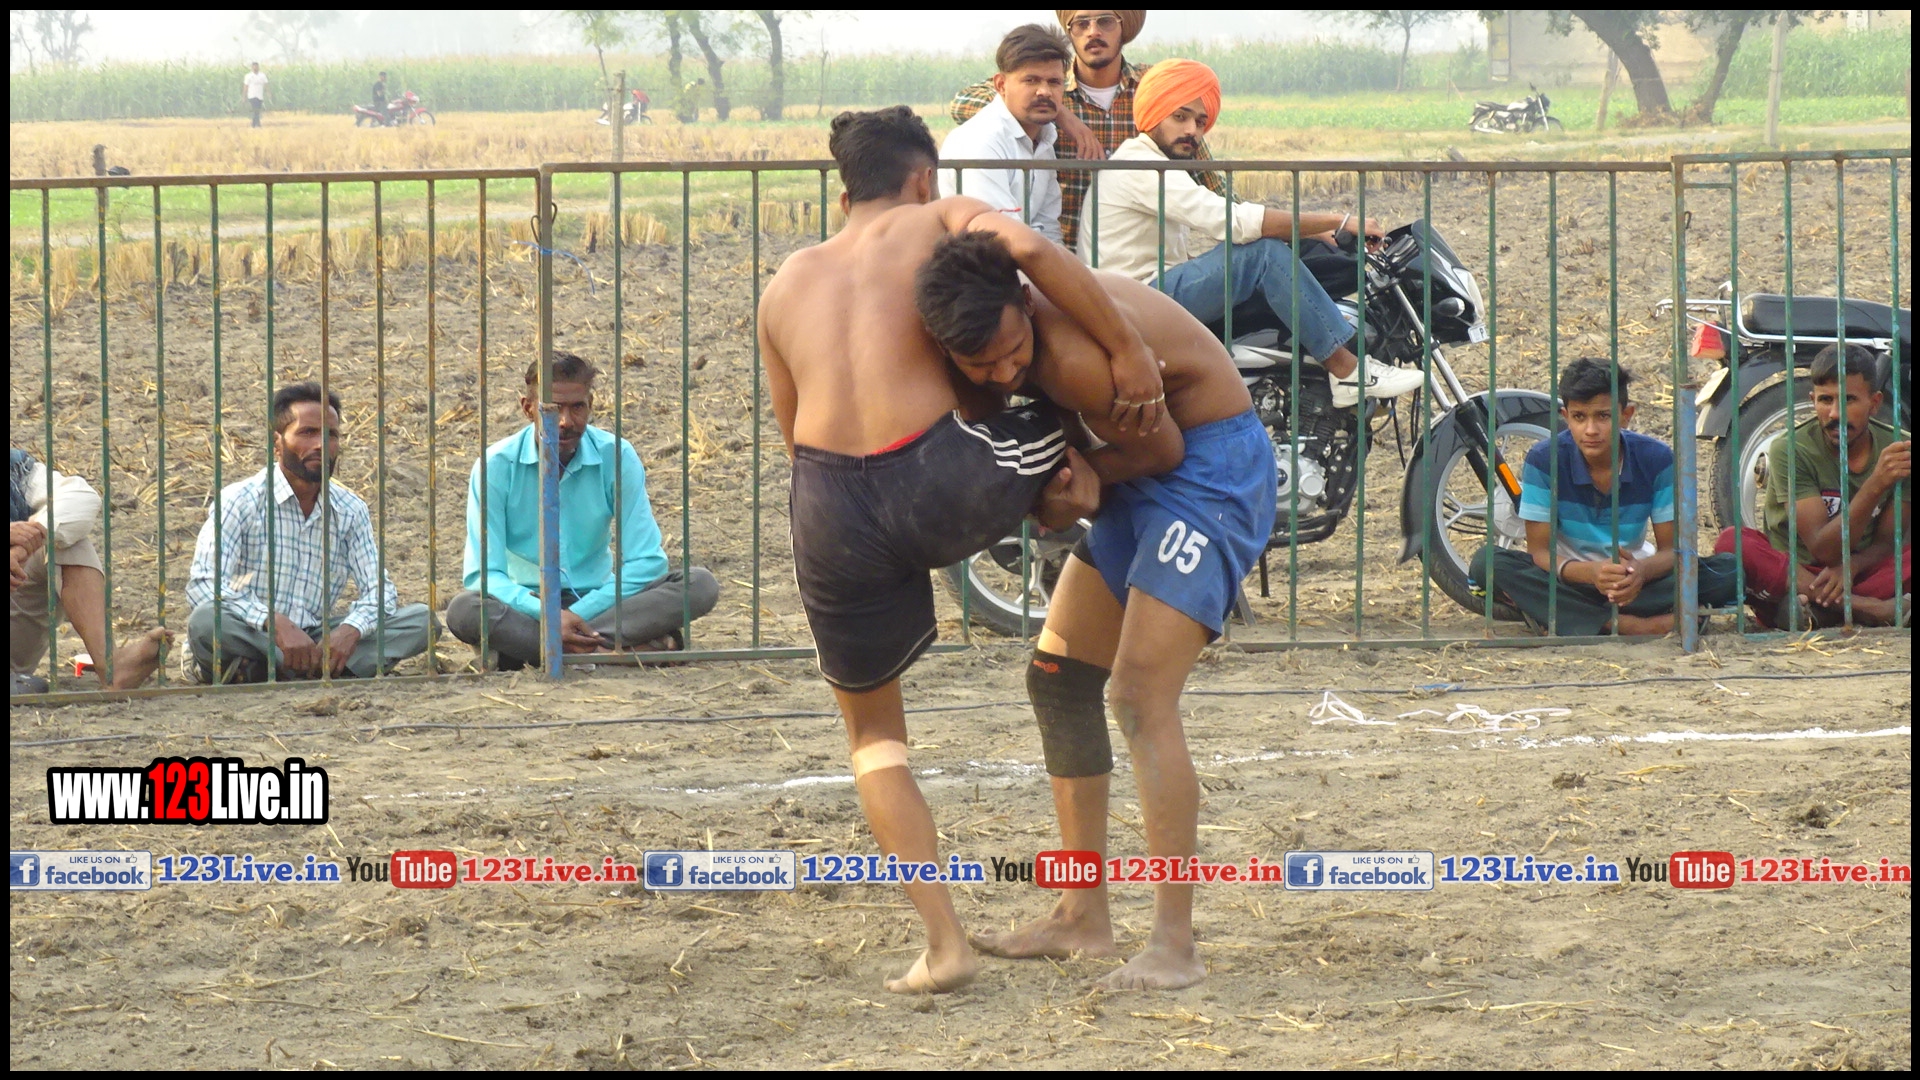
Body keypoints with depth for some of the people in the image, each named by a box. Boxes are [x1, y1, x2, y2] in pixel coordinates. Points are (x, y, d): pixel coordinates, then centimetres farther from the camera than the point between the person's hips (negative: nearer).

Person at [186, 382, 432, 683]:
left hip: (316, 639, 5)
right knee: (207, 621, -36)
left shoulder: (351, 510, 9)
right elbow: (203, 586, -18)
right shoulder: (240, 501, -6)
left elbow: (378, 590, 4)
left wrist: (350, 630, -21)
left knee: (421, 620, -13)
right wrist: (275, 623, -33)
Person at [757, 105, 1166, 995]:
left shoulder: (787, 284, 21)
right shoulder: (940, 220, 10)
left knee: (872, 729, 19)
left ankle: (943, 942, 11)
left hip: (830, 502, 4)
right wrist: (1128, 352, -4)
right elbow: (1029, 248, -11)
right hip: (946, 484, -4)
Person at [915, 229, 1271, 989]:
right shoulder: (984, 339, -6)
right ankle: (1082, 918, 20)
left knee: (1141, 696, -20)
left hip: (1214, 465, -10)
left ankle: (1174, 946, -22)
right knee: (1058, 680, 11)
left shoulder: (1075, 354, -32)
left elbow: (1160, 450, -19)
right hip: (1149, 480, 10)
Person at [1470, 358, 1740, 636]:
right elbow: (1539, 552, -15)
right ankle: (1636, 626, -38)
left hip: (1636, 579, 1)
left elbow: (1671, 550, -10)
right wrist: (1589, 572, -37)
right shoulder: (1544, 460, -15)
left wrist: (1642, 571, -35)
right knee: (1486, 563, -30)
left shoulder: (1656, 459, -12)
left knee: (1729, 570, -23)